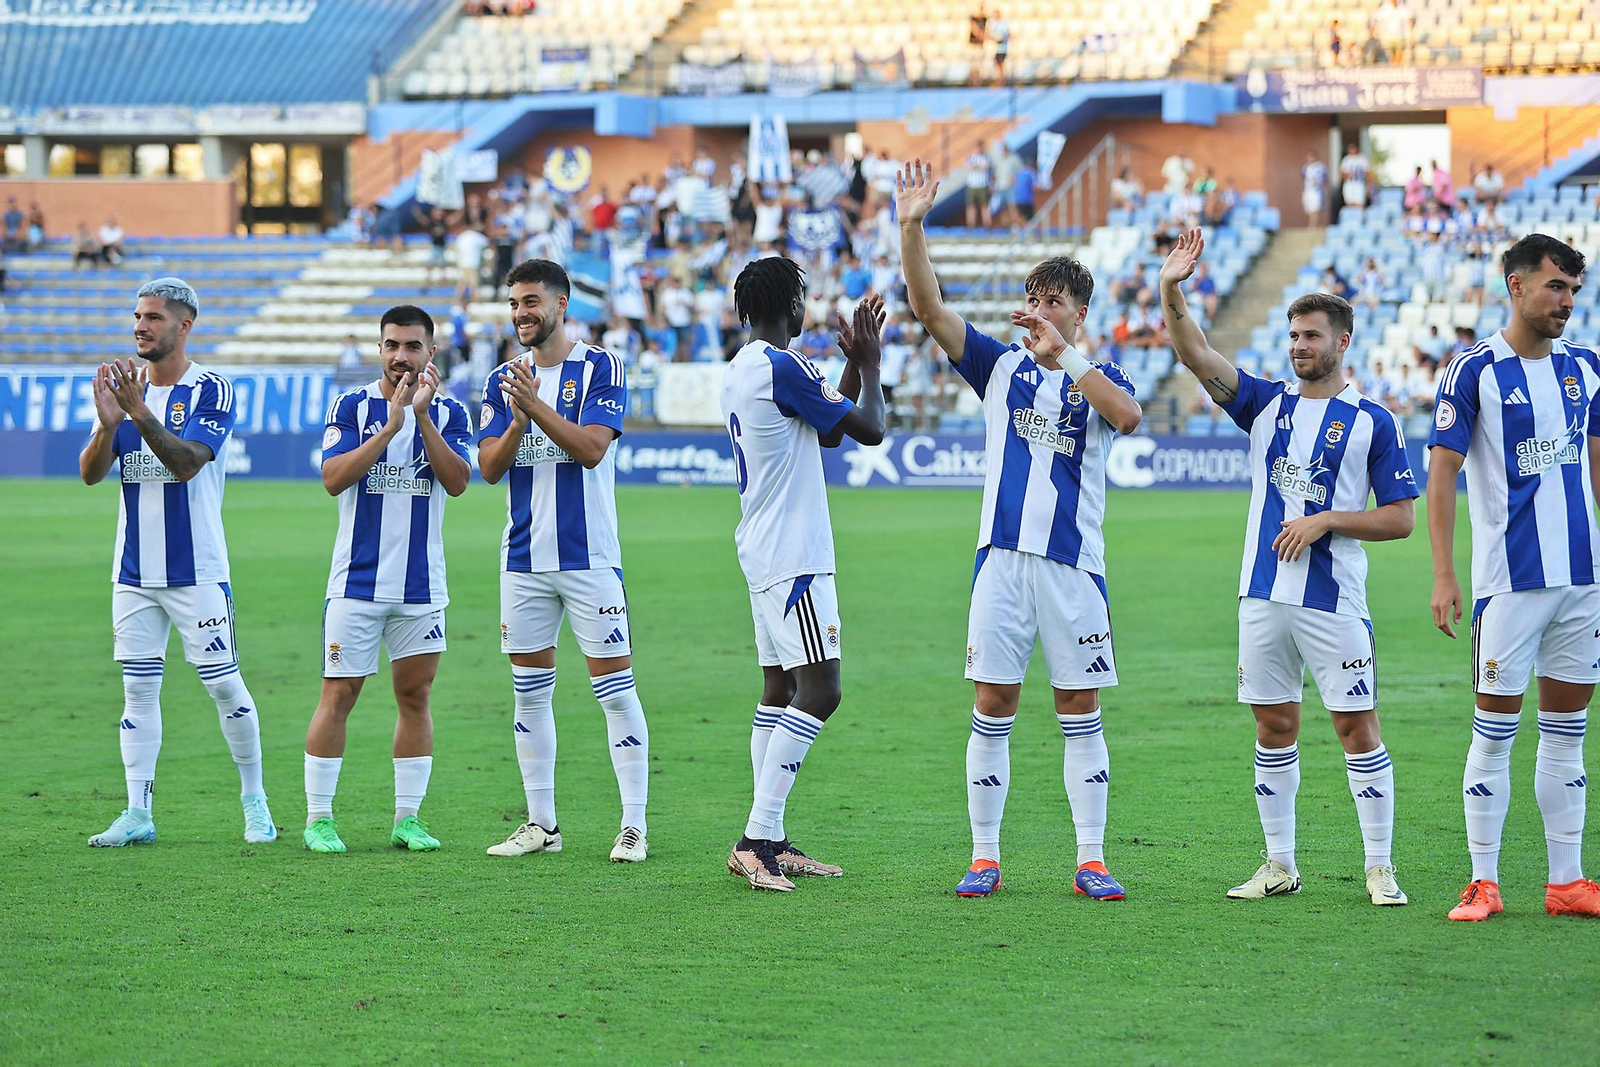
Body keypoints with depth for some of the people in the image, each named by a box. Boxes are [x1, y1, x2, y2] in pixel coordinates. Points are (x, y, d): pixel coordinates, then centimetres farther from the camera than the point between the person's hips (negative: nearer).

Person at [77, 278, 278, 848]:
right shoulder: (123, 386, 8)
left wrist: (139, 412, -33)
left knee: (225, 685, -2)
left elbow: (186, 463, -22)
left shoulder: (212, 391, -7)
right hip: (134, 571, 5)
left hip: (197, 570, -5)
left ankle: (254, 801, 12)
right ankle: (138, 814, 5)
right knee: (138, 690, 4)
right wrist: (108, 423, -19)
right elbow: (89, 473, 0)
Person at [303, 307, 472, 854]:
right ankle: (318, 818, 3)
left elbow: (457, 481, -9)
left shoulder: (448, 413, 5)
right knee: (339, 695, -3)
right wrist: (391, 425, -20)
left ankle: (408, 818, 13)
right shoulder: (351, 406, 0)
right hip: (357, 579, -2)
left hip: (423, 583, 2)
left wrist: (423, 415, -18)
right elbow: (333, 478, -13)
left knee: (415, 696, 5)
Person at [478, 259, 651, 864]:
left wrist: (537, 407, -25)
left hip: (589, 557, -5)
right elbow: (489, 468, 2)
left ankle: (634, 826, -3)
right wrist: (517, 422, -16)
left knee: (615, 688, -6)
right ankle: (541, 825, 15)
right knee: (530, 694, 8)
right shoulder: (502, 381, 11)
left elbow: (591, 449, -15)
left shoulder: (600, 370, -3)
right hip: (524, 559, 5)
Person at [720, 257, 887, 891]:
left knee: (781, 690, 10)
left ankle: (770, 842, 8)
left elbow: (828, 431, 25)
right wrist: (870, 365, 3)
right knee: (819, 692, -13)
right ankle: (755, 841, -18)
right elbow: (870, 430, -12)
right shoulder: (782, 368, -16)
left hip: (763, 554, 11)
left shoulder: (740, 369, 15)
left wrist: (854, 363, 21)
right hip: (794, 558, -11)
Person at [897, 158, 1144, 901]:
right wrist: (912, 228, -12)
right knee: (992, 709, 1)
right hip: (1003, 557, 1)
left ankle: (1090, 861, 6)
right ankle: (984, 858, 7)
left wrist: (1063, 352, -20)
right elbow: (930, 310, 0)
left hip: (1074, 562, -1)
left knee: (1080, 713, 2)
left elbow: (1128, 416, -18)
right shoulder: (1000, 367, 10)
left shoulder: (1099, 379, 6)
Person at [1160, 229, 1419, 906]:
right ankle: (1279, 866, 15)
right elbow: (1195, 355, -3)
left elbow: (1400, 519, -1)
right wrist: (1171, 292, -19)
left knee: (1358, 728, -4)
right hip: (1263, 595, 4)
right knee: (1274, 729, 8)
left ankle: (1380, 869, 1)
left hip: (1335, 601, -4)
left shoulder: (1373, 423, 1)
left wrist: (1324, 520, -13)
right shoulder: (1267, 404, 10)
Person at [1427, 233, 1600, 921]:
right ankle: (1483, 883, 3)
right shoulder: (1474, 371, -6)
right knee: (1495, 729, -3)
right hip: (1509, 579, -5)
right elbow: (1441, 475, -7)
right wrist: (1443, 575, -12)